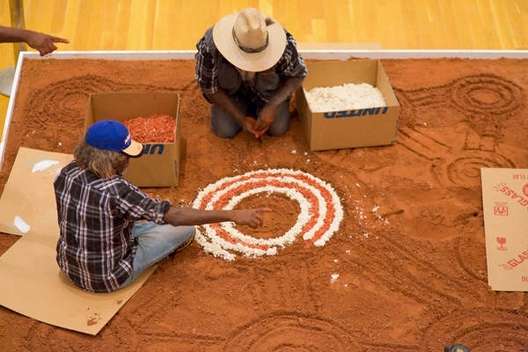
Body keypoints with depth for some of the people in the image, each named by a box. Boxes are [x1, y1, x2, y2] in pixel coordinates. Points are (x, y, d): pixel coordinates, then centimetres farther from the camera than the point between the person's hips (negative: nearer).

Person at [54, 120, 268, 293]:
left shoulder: (67, 174, -11)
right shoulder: (116, 191, -33)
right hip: (106, 279, -7)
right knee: (185, 227, 7)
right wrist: (233, 215, -31)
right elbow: (176, 216, -32)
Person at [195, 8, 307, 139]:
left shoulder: (283, 44, -36)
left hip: (268, 91, 0)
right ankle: (244, 106, 13)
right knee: (224, 131, -16)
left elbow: (298, 75, -16)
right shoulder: (211, 46, -36)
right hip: (231, 90, 0)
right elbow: (208, 87, -19)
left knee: (278, 128, -19)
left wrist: (272, 106, -28)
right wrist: (241, 118, -22)